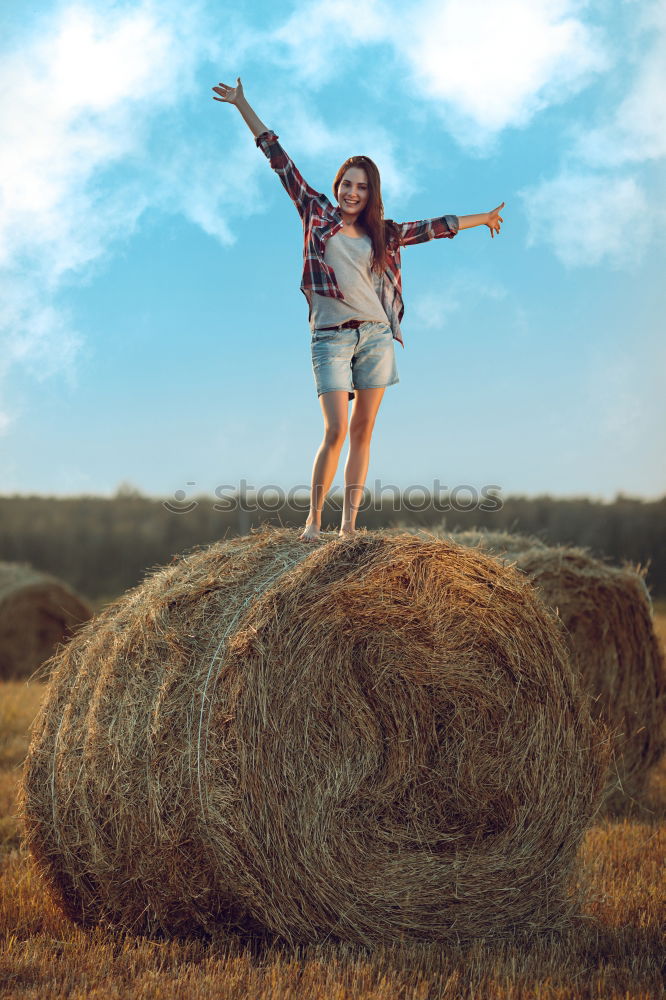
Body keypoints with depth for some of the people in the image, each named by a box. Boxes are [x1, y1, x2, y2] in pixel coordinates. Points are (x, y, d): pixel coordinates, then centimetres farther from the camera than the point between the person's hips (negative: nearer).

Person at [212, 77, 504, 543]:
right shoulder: (317, 213, 7)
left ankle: (349, 523, 5)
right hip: (331, 337, -3)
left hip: (375, 335, 4)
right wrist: (243, 106, 7)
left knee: (363, 432, 2)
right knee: (336, 430, -13)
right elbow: (280, 159, 7)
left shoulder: (382, 233, 14)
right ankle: (314, 519, -4)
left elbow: (433, 227, 26)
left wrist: (480, 219, 33)